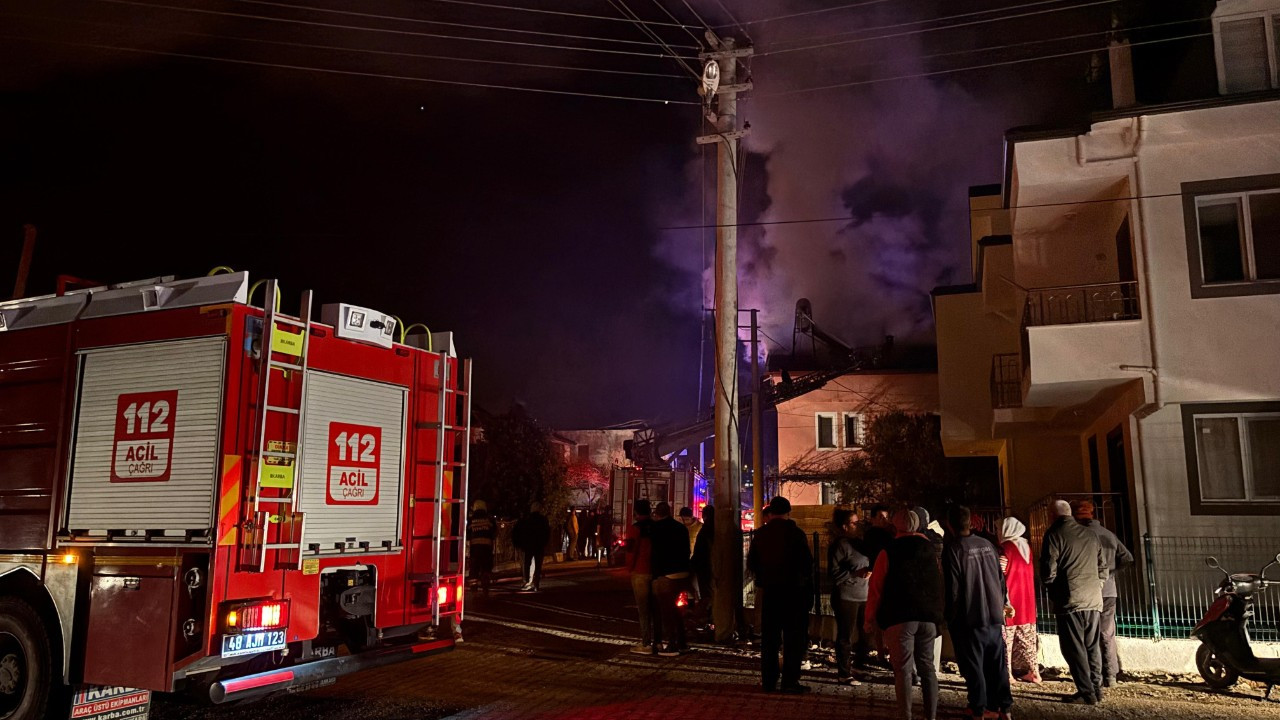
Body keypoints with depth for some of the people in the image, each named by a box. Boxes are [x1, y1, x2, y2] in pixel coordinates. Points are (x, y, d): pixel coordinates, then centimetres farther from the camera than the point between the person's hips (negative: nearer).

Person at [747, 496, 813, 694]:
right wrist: (806, 583, 7)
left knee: (769, 638, 11)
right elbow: (807, 563, -11)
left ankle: (768, 681, 15)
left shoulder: (760, 534, 1)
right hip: (794, 591, -3)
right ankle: (790, 682, 4)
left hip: (770, 591, 3)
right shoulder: (796, 533, -11)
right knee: (794, 638, 4)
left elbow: (751, 564, 7)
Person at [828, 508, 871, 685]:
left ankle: (860, 663, 27)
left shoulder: (857, 543, 15)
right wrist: (856, 574, -21)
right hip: (846, 597, -8)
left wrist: (869, 571, 7)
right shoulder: (839, 545, -11)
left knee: (862, 633, 12)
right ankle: (844, 674, 6)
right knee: (845, 637, -2)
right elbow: (834, 572, -16)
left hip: (862, 596, 8)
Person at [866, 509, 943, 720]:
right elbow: (940, 583, 19)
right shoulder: (930, 549, 9)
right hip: (929, 617, 4)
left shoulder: (889, 552, -3)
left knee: (903, 669, -2)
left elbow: (876, 588, -4)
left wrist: (870, 618, 4)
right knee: (927, 667, 13)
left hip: (900, 618, -4)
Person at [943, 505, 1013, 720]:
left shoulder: (953, 550, -13)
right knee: (997, 663, 13)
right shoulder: (988, 545, 4)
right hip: (995, 616, 5)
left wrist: (951, 619, -2)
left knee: (973, 666, 3)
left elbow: (953, 589, -13)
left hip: (970, 618, -5)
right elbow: (1001, 579, 11)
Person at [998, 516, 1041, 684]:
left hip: (1009, 599, -7)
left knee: (1006, 639, -2)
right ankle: (1034, 672, 14)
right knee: (1028, 639, 13)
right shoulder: (1026, 546, 9)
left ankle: (1007, 674, -3)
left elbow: (1002, 573, -12)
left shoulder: (1005, 547, -12)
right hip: (1027, 598, 7)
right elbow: (1030, 573, 14)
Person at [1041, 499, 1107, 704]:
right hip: (1094, 600, 6)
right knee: (1092, 646, 15)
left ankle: (1086, 693, 0)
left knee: (1074, 648, 1)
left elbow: (1048, 572, -9)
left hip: (1070, 601, -6)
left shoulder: (1054, 534, -7)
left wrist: (1054, 591, 8)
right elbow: (1102, 567, 15)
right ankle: (1096, 689, 18)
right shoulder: (1091, 535, 11)